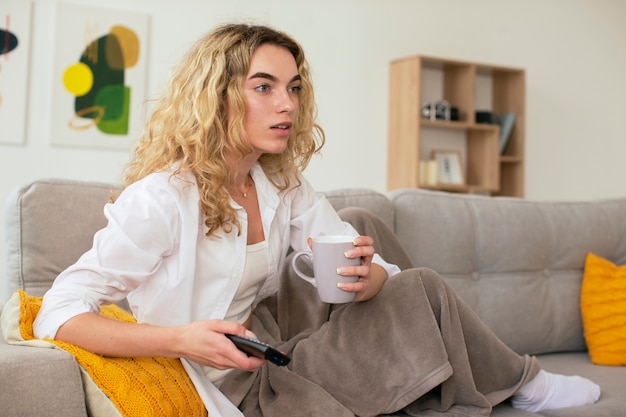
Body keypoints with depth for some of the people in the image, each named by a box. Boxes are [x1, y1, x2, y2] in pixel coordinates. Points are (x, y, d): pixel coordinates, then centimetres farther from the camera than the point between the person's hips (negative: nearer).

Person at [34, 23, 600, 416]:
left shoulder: (281, 183, -2)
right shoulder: (162, 199, -24)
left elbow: (369, 267, -4)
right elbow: (58, 313, -24)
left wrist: (368, 277, -29)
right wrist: (180, 339, -36)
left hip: (275, 336, 7)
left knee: (358, 224, 3)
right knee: (424, 289, -8)